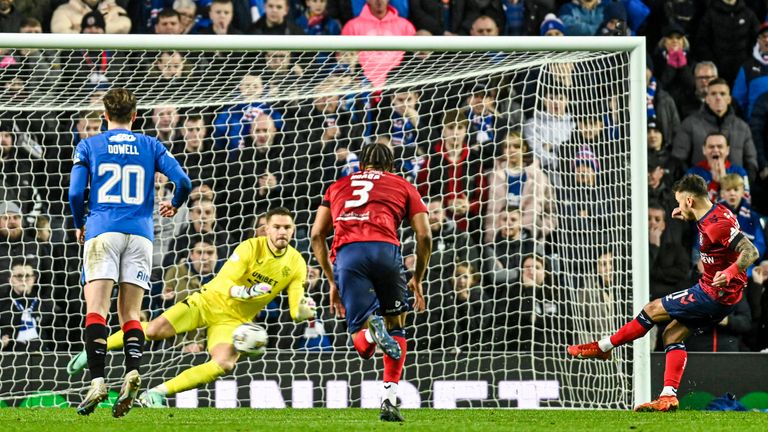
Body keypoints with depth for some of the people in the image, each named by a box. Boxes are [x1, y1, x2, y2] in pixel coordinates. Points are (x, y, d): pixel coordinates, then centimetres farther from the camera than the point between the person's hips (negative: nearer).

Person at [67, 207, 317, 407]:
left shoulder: (296, 265, -6)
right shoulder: (251, 247, -16)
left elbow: (295, 312, -7)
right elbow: (225, 285, -20)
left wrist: (304, 311, -30)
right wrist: (247, 292, -40)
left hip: (235, 320, 2)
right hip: (210, 301, -2)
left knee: (224, 364, -28)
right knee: (154, 330, -21)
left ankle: (157, 393, -17)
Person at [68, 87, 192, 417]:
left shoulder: (88, 147, 7)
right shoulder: (151, 146, 12)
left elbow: (75, 194, 0)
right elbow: (183, 182, 3)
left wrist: (79, 226, 19)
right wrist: (174, 205, 25)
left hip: (102, 232, -2)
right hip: (140, 233, 2)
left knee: (96, 309, -8)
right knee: (130, 312, 6)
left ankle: (97, 381, -24)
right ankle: (132, 372, -18)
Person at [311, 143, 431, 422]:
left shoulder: (338, 187, 32)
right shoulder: (403, 187, 26)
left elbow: (317, 235, 23)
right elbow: (424, 236, 16)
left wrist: (332, 282, 27)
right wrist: (417, 280, 27)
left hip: (346, 252, 1)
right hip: (385, 249, -1)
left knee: (363, 346, 6)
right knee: (395, 326, 20)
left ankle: (371, 328, -31)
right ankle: (390, 400, 7)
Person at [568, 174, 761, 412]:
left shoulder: (717, 225, -23)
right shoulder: (716, 212, 7)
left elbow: (751, 251, -29)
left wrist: (730, 272, -44)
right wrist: (687, 215, 22)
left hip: (714, 294, -10)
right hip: (723, 296, 10)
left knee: (653, 310, -1)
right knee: (673, 334, 10)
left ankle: (602, 347, 13)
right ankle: (669, 397, 2)